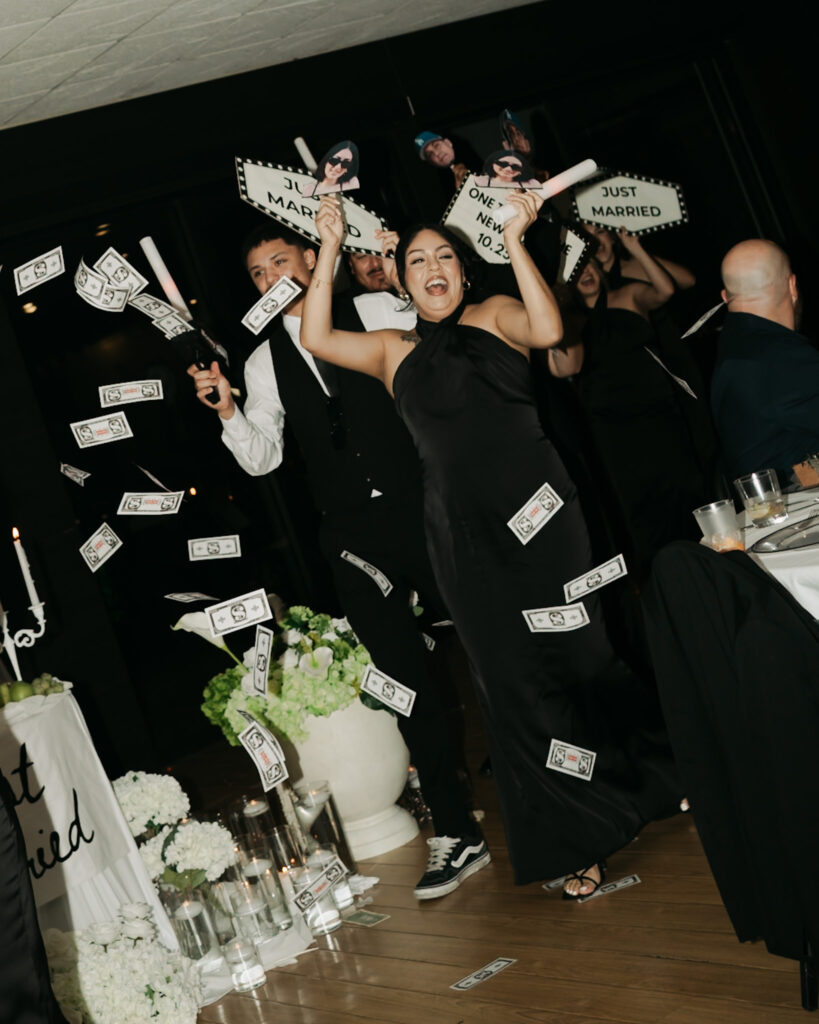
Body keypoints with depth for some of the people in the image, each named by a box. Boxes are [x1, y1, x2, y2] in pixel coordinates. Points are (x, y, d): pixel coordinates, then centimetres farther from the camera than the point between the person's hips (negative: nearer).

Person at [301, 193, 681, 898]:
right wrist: (330, 249, 4)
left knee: (579, 652, 5)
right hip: (465, 534, 2)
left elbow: (548, 330, -12)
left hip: (538, 510, -2)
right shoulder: (394, 351, 14)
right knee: (513, 678, 5)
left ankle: (643, 780, 29)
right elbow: (316, 339, 3)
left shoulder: (495, 316, 8)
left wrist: (514, 240, -10)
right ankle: (577, 838, 18)